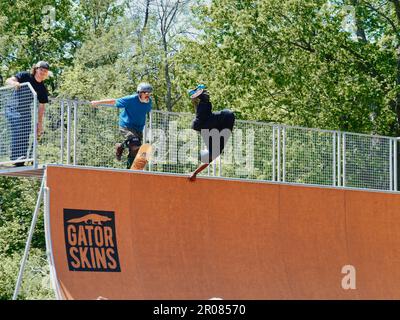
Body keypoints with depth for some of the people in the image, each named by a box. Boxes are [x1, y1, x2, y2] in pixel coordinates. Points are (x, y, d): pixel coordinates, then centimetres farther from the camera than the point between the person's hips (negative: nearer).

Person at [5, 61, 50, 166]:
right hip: (13, 109, -5)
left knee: (25, 136, -1)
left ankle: (22, 159, 2)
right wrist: (14, 83, -44)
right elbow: (8, 81, -20)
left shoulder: (42, 89, 2)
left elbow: (41, 107, 4)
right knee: (17, 131, -22)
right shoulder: (25, 76, -9)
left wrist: (39, 124, 1)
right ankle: (16, 157, -30)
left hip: (26, 112, 5)